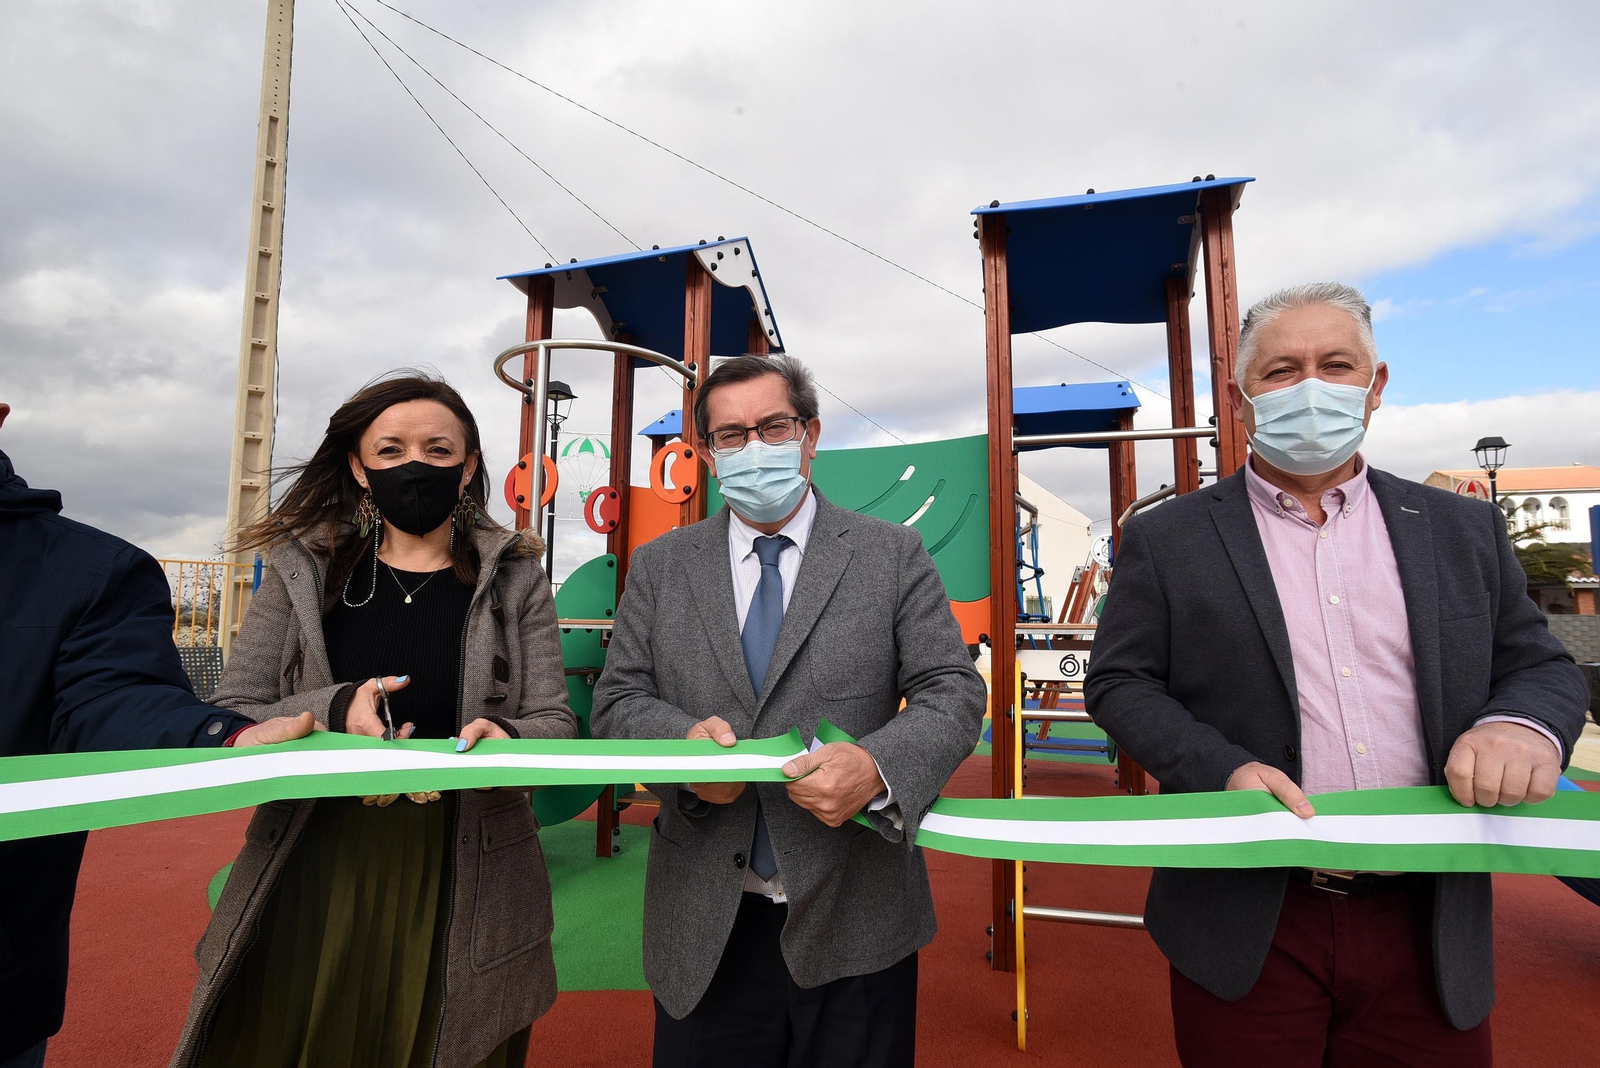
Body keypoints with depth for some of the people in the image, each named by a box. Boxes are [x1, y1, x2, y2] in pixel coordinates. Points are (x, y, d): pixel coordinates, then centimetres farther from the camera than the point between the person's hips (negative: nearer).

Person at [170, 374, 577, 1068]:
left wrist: (506, 738, -24)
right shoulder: (301, 571, 4)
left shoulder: (514, 579, 1)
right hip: (312, 880, 1)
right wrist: (332, 712, -19)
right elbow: (226, 722, 0)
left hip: (464, 890, 0)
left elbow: (555, 722, -2)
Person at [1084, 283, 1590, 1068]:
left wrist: (1524, 726, -11)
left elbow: (1540, 665, 12)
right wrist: (1223, 769, -19)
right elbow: (1119, 682, -4)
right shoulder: (1165, 540, -3)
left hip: (1430, 929, 3)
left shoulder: (1464, 530, 7)